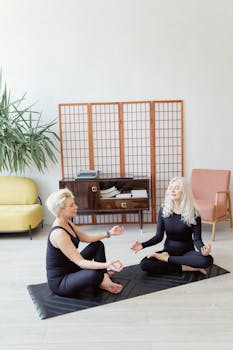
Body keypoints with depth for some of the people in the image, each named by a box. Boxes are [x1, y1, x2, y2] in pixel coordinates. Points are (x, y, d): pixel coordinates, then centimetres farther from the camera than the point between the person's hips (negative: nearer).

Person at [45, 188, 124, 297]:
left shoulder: (67, 223, -1)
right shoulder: (58, 234, -30)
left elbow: (87, 238, 12)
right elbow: (80, 262, -31)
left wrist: (109, 233, 5)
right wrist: (107, 265, -40)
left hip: (70, 268, 10)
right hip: (59, 282, -10)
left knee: (98, 245, 13)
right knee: (93, 274, -36)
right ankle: (101, 282, -2)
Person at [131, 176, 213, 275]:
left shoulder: (193, 213, -11)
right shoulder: (163, 210, -5)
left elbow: (197, 239, -13)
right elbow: (159, 236, -1)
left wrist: (203, 249, -35)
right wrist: (143, 245, -17)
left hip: (187, 251, -1)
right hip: (169, 250, 1)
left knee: (207, 260, -33)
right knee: (144, 264, -24)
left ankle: (167, 258, -18)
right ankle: (184, 267, -19)